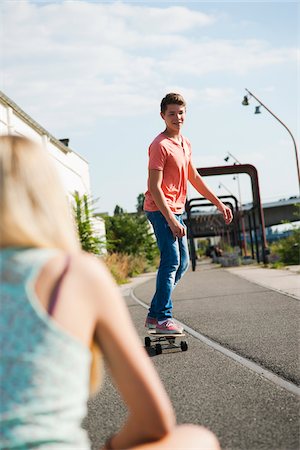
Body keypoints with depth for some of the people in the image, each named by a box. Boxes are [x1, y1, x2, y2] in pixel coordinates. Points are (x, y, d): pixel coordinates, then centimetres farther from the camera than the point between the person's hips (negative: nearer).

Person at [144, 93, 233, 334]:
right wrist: (171, 221, -22)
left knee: (182, 263, 11)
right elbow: (154, 187, -19)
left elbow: (194, 177, 22)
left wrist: (219, 203, 20)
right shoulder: (160, 145, -15)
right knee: (171, 260, -13)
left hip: (176, 210, 9)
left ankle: (154, 314, 18)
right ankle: (163, 319, -6)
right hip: (161, 210, -9)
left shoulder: (185, 143, 12)